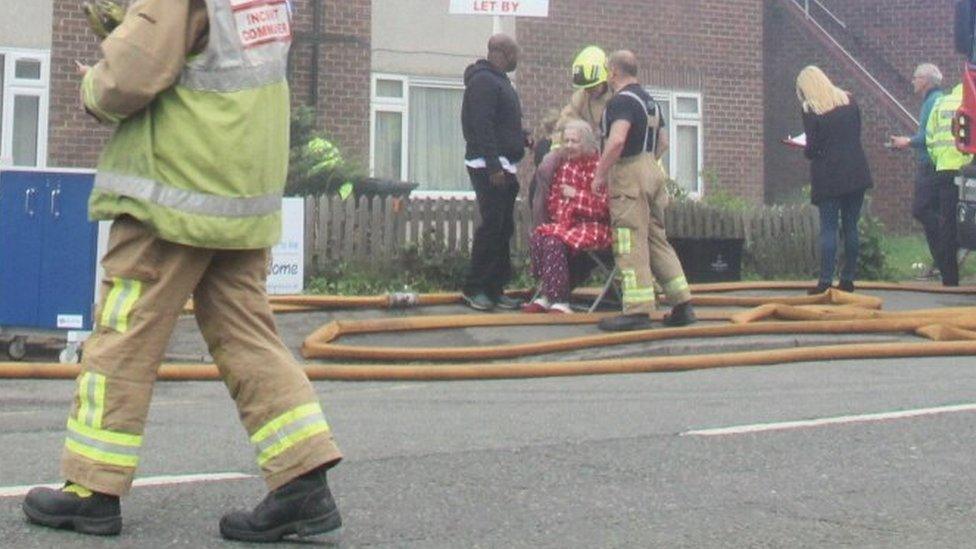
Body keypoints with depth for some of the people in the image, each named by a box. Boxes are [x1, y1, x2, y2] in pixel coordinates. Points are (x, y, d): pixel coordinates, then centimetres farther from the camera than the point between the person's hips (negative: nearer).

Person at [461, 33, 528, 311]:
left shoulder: (499, 81, 20)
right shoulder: (483, 81, -12)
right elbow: (482, 126, -20)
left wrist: (524, 138, 11)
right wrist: (494, 166, -25)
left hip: (503, 167, 10)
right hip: (489, 168, -10)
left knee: (504, 228, 10)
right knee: (491, 226, -10)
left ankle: (495, 288, 14)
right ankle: (473, 288, -3)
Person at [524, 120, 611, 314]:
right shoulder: (565, 166, 16)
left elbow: (605, 205, -12)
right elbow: (553, 198, 18)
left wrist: (576, 195, -13)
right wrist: (559, 216, -3)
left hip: (593, 225, -6)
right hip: (566, 223, 6)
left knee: (555, 242, -32)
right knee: (538, 237, -24)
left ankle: (558, 300, -29)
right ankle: (549, 296, -22)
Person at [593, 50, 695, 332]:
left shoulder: (622, 100, -11)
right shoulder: (649, 100, 19)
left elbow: (616, 141, -25)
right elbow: (661, 144, 26)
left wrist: (600, 175, -19)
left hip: (629, 174, -9)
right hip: (653, 171, 9)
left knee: (631, 245, -8)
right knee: (657, 239, 13)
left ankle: (638, 310, -10)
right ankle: (682, 304, 12)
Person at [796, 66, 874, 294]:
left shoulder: (810, 110, -8)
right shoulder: (848, 101, 8)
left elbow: (812, 148, -9)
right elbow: (857, 133, 14)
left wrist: (807, 151, 11)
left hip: (828, 177, -5)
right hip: (856, 174, 5)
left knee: (828, 229, -2)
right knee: (851, 227, 9)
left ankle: (825, 281, -7)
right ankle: (848, 279, 11)